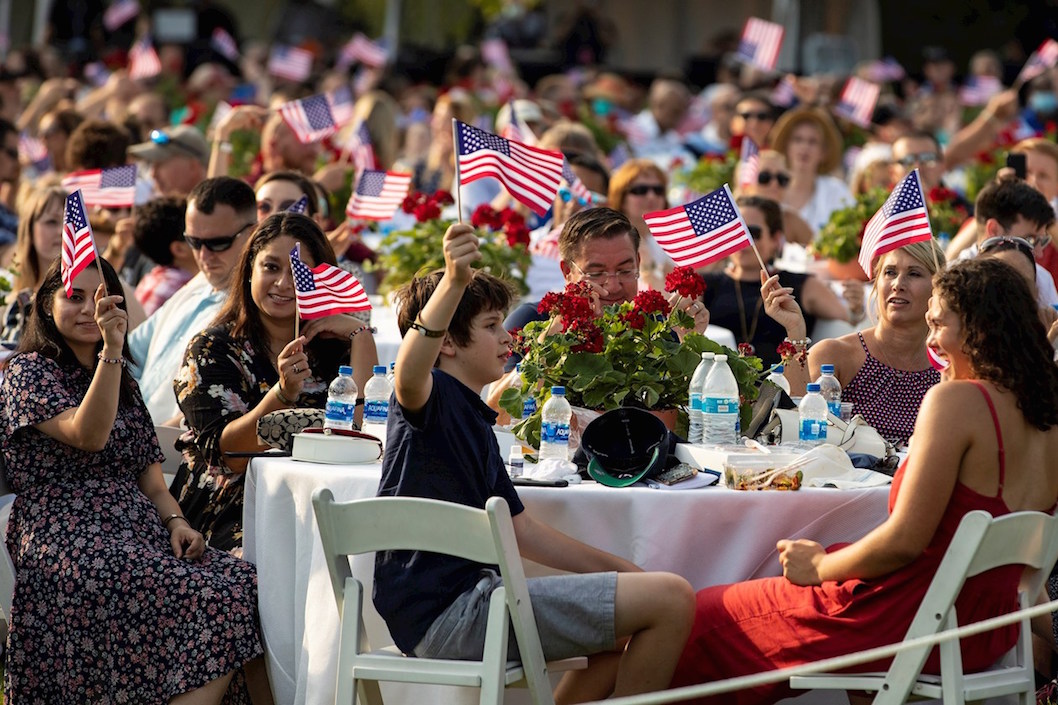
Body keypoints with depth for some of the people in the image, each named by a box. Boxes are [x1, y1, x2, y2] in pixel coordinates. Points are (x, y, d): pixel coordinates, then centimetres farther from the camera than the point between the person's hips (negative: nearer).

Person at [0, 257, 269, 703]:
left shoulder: (121, 381, 25)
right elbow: (88, 435, -16)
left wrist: (175, 522, 1)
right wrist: (110, 348, -24)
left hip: (139, 533, 7)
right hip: (66, 545, -7)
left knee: (247, 585, -22)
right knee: (214, 601, -29)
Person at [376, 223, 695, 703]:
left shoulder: (476, 420, 22)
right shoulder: (431, 396, -7)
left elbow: (522, 531, 25)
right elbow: (410, 372, -34)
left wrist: (623, 571, 20)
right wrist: (453, 282, -50)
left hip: (466, 600, 10)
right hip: (445, 611, -10)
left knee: (625, 623, 30)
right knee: (670, 599, -14)